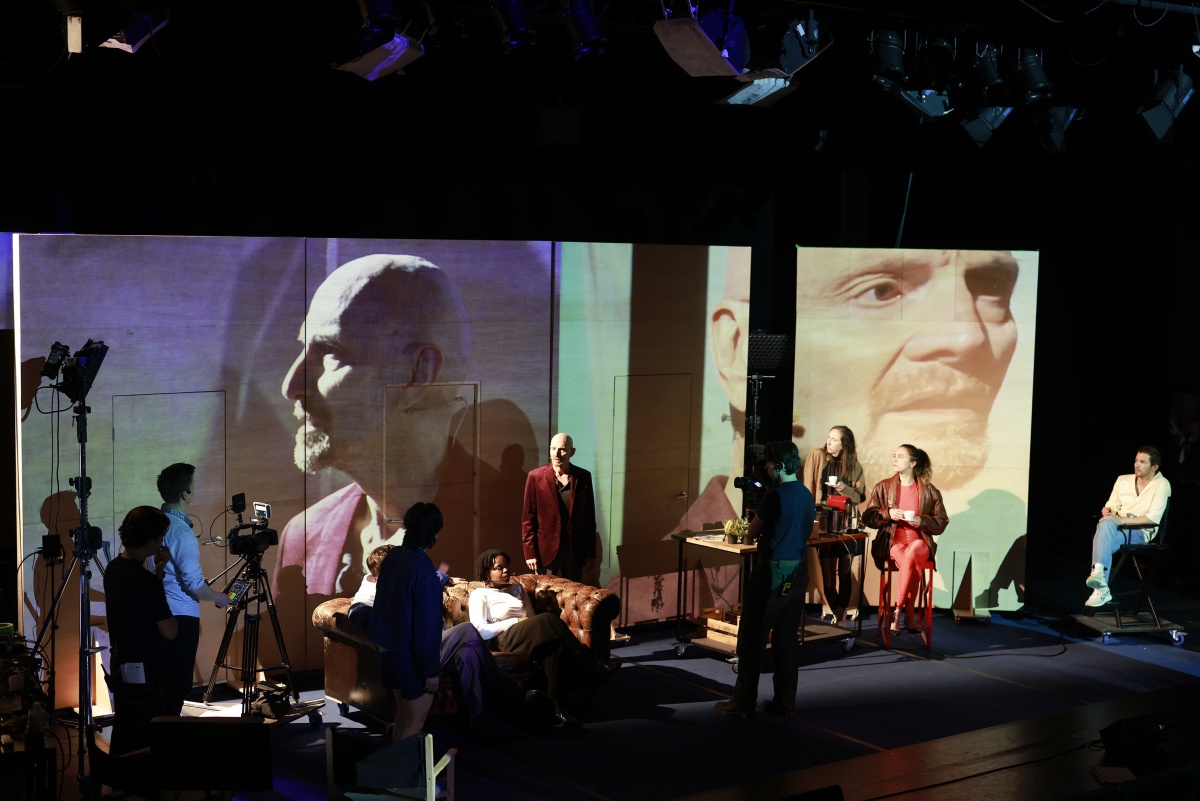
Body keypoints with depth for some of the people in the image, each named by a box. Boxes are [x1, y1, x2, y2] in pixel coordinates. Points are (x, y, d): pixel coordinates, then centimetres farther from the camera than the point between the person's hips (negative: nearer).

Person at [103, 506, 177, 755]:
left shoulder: (113, 569, 4)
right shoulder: (145, 581, -23)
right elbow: (170, 631, -15)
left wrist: (158, 571, 7)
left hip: (121, 667, 9)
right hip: (148, 674, -9)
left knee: (123, 744, 16)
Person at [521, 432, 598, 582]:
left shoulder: (583, 477, 3)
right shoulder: (536, 476, -3)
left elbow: (590, 517, 7)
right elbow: (528, 518, -2)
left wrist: (590, 553, 6)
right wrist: (530, 552, -7)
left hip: (575, 550, 2)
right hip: (546, 549, -2)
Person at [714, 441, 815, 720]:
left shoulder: (776, 496, -16)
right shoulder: (807, 495, 8)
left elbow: (752, 532, -7)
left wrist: (757, 523, 13)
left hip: (771, 571, -7)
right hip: (797, 570, 7)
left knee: (752, 636, 2)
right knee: (787, 637, 11)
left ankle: (744, 702, 6)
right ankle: (785, 702, 14)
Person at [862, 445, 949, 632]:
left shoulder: (929, 490, 4)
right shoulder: (883, 487, 6)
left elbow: (941, 523, 7)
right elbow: (867, 517, 6)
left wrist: (921, 521, -12)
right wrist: (887, 513, -13)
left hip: (920, 541, 0)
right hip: (893, 541, 0)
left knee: (911, 555, -38)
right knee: (912, 566, -35)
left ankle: (896, 611, -31)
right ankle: (909, 616, -26)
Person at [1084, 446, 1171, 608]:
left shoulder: (1161, 485, -1)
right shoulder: (1123, 480, 16)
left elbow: (1154, 517, -12)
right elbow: (1111, 506, 19)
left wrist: (1122, 520, -20)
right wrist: (1107, 511, -8)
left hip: (1140, 533, -5)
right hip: (1116, 528, 5)